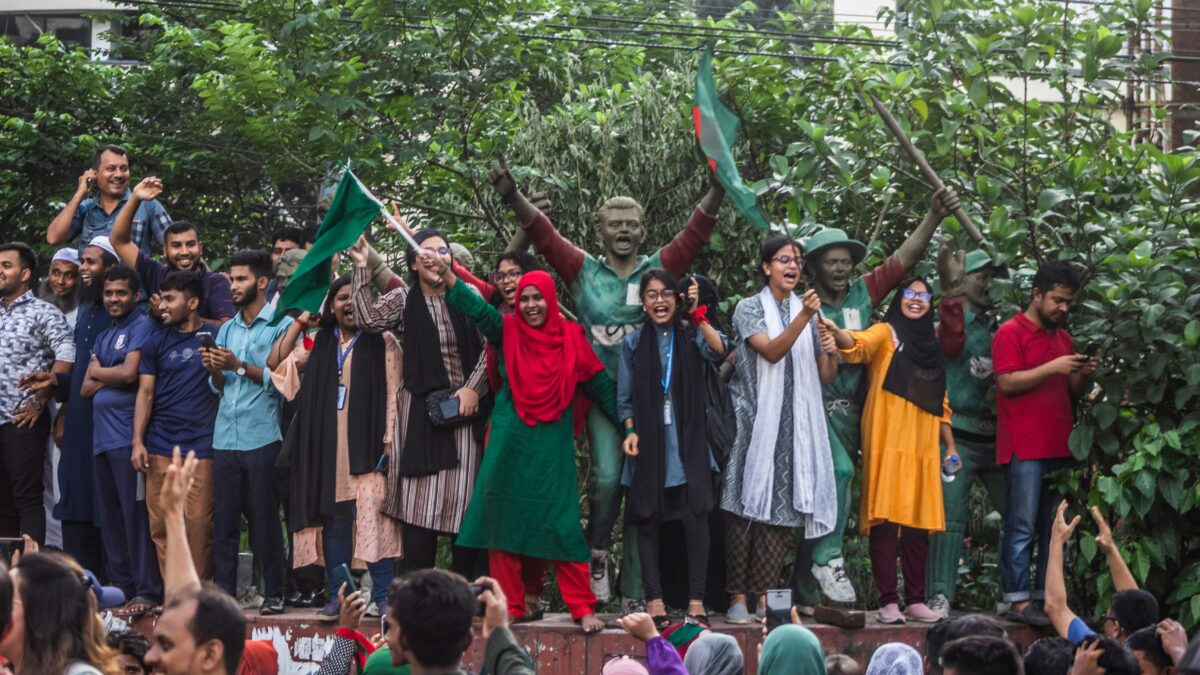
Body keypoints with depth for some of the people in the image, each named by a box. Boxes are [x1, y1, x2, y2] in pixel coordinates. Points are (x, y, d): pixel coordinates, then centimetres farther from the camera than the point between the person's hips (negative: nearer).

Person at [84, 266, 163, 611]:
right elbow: (86, 388, 17)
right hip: (102, 436, 8)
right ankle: (120, 585, 13)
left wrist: (98, 372, 4)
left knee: (135, 513, -10)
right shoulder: (104, 336, 22)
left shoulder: (142, 327, -3)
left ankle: (146, 591, -11)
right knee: (109, 516, 8)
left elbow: (129, 373, -15)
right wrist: (111, 376, -2)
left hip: (127, 435, -8)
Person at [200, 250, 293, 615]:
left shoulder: (281, 325, -1)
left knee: (265, 519, -1)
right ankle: (223, 593, 7)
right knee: (224, 520, 4)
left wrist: (239, 366, -13)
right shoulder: (227, 329, 19)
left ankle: (273, 594, 4)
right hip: (225, 437, 6)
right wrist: (214, 370, -1)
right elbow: (220, 388, 19)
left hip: (262, 437, -5)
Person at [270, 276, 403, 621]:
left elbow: (393, 395, -2)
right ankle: (337, 595, 9)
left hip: (367, 446, -4)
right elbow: (276, 363, 7)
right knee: (334, 521, 4)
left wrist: (390, 439, -11)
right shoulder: (318, 344, 16)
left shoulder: (383, 343, 4)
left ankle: (383, 596, -11)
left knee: (374, 516, -13)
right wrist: (300, 322, 5)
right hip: (327, 447, 4)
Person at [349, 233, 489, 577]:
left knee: (464, 500, 0)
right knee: (420, 501, -3)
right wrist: (362, 268, -10)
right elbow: (369, 318, -8)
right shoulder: (404, 299, 6)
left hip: (464, 406, 0)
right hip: (419, 409, 0)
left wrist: (473, 388, -9)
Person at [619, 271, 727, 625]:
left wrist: (698, 315, -18)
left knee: (695, 516, -11)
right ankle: (654, 599, 6)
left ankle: (696, 599, -7)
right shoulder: (633, 343, 9)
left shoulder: (691, 335, 6)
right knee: (648, 519, 1)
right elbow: (625, 397, 8)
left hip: (687, 443, -1)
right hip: (648, 443, 1)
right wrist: (630, 431, -5)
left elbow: (718, 351, -15)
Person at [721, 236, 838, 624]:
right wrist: (804, 317, -27)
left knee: (779, 506, -2)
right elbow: (771, 351, -16)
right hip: (753, 420, -4)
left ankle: (766, 596, -1)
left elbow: (826, 377, 14)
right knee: (747, 504, -8)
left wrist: (830, 353, -8)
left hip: (793, 426, 4)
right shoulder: (750, 308, 2)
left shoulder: (809, 312, 15)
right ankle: (738, 596, -7)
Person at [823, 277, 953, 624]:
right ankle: (888, 602, -9)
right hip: (888, 442, -6)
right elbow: (859, 345, -20)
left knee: (919, 523, 4)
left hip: (923, 448, 6)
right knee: (886, 520, -9)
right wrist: (836, 332, -41)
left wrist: (950, 445, 18)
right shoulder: (886, 333, 3)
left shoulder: (931, 347, 21)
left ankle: (915, 601, 9)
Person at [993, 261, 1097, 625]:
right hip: (1024, 448, -7)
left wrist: (1084, 373, 2)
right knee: (1022, 527, -7)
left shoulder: (1063, 338, 19)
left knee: (1054, 528, 6)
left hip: (1059, 446, 7)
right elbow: (1007, 382, -13)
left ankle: (1047, 597, 8)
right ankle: (1019, 601, -6)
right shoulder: (1010, 333, -3)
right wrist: (1052, 368, -18)